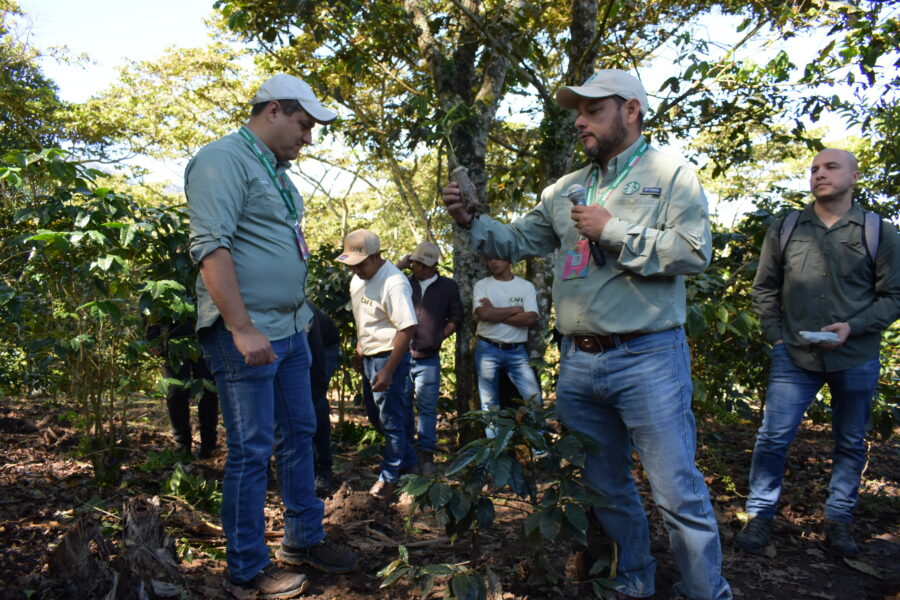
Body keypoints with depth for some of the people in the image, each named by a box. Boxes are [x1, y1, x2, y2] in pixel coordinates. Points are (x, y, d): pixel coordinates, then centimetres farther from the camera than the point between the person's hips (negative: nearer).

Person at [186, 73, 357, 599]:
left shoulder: (277, 172, 19)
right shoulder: (224, 159, -11)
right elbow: (211, 247, -20)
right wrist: (243, 329, -24)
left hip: (290, 329, 10)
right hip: (248, 334, -10)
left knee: (299, 435, 16)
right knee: (252, 451, -1)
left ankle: (305, 538, 31)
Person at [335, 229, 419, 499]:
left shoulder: (393, 283, -23)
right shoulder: (359, 278, 6)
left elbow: (408, 328, -25)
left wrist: (388, 371, -25)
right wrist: (359, 348, 23)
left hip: (389, 356, -9)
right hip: (369, 356, 9)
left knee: (391, 419, 1)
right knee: (384, 414, 18)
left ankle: (389, 477, 16)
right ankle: (408, 461, 34)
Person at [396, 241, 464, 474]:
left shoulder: (448, 287, 6)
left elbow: (455, 318, 10)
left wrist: (439, 336, -1)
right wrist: (399, 266, -8)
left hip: (429, 359, -1)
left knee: (427, 407, 1)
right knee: (402, 405, 9)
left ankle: (426, 454, 8)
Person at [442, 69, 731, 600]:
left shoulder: (671, 174, -1)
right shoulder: (566, 189, 14)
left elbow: (695, 252, -13)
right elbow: (516, 242, 15)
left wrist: (613, 229, -14)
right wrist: (470, 222, -1)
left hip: (647, 360, -5)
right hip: (579, 362, 6)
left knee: (678, 492, -2)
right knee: (604, 486, 17)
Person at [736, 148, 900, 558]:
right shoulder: (784, 230, 5)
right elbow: (764, 289, 10)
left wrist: (852, 327, -14)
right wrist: (775, 337, 0)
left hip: (856, 359, 1)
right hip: (794, 355, 0)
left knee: (850, 443, 12)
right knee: (773, 437, -3)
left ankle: (838, 520, 28)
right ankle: (760, 516, 11)